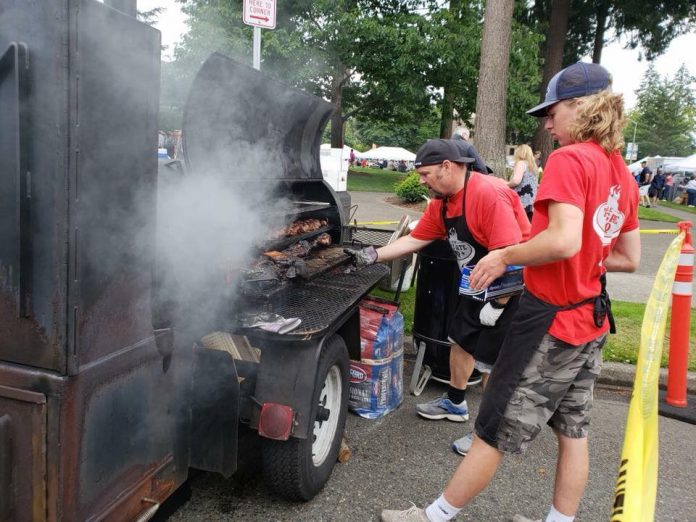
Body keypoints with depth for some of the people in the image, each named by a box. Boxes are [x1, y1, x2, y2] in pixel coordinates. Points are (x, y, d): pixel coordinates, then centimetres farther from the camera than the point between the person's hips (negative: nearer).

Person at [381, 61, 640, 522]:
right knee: (574, 431, 17)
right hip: (591, 318, 9)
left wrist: (504, 256, -17)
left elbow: (563, 240, -30)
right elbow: (629, 259, 13)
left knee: (495, 432, 3)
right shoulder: (622, 173, 9)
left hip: (551, 318, -8)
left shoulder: (568, 159, -17)